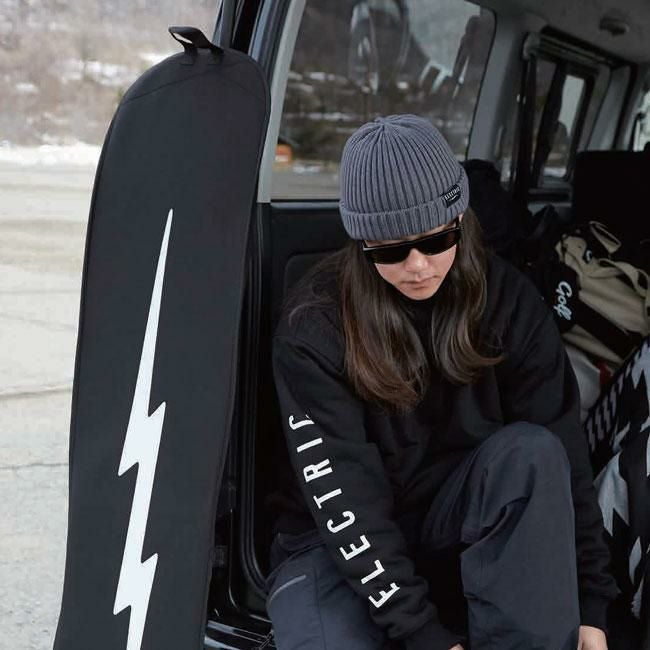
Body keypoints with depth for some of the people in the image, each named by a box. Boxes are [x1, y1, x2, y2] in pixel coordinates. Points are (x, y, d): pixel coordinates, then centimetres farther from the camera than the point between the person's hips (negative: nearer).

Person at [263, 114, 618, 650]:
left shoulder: (508, 301, -10)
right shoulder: (316, 323, -19)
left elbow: (563, 458, -9)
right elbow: (343, 501, -21)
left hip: (466, 533, 2)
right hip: (341, 547, -2)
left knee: (528, 452, -28)